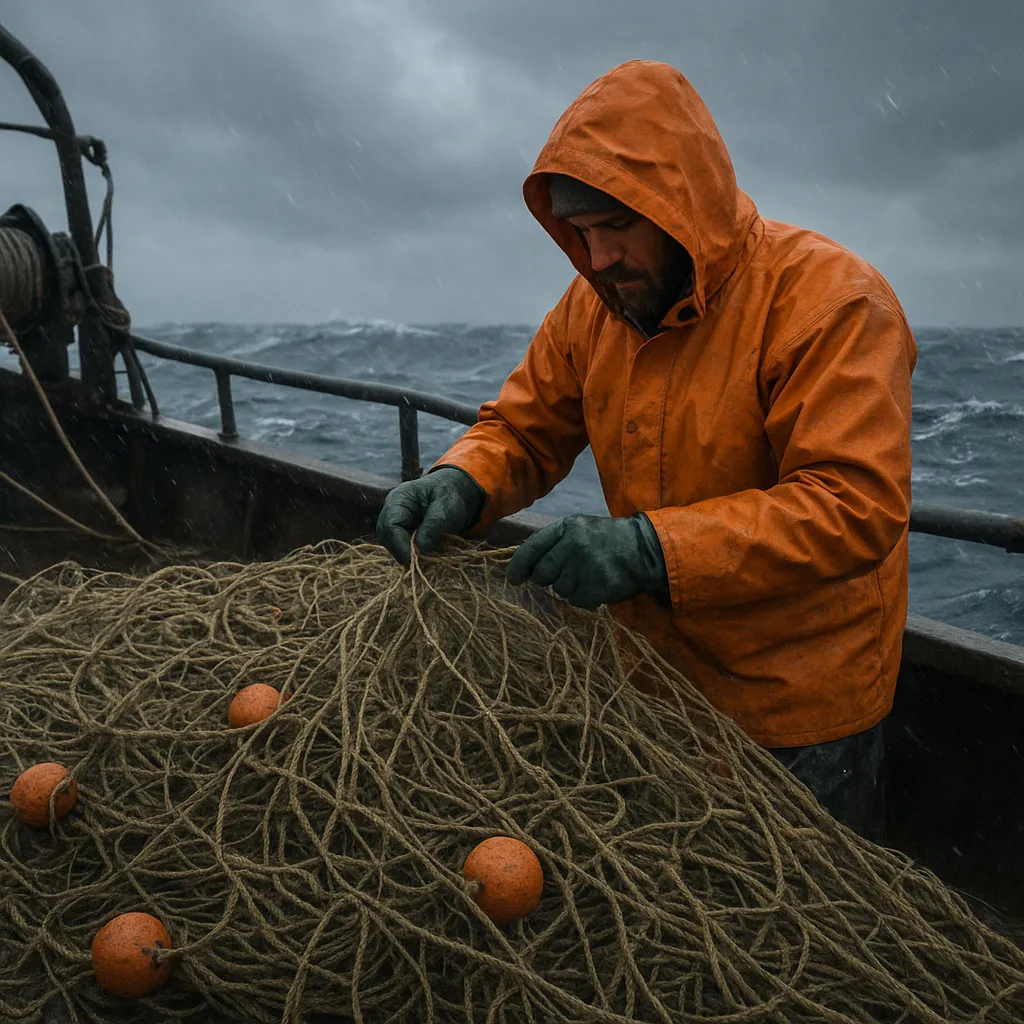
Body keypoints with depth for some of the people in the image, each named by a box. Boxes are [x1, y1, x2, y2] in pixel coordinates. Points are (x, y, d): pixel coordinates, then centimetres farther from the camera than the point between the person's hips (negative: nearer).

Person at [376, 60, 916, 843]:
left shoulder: (832, 302, -22)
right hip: (650, 672, 5)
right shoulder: (593, 306, -2)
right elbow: (524, 430, 4)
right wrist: (461, 483, -20)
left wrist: (653, 549, -39)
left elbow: (857, 505, -29)